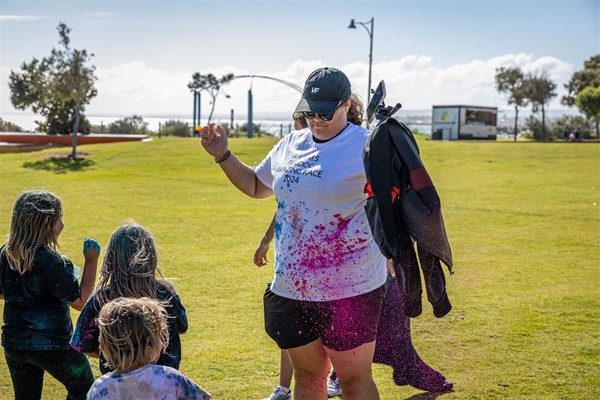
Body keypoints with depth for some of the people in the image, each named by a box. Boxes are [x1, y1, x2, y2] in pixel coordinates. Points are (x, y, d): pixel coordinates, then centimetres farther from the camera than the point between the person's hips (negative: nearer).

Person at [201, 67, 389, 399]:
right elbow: (256, 186, 24)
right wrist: (223, 156, 14)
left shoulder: (366, 147, -10)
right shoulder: (291, 145, 9)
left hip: (350, 290, -6)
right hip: (291, 287, 6)